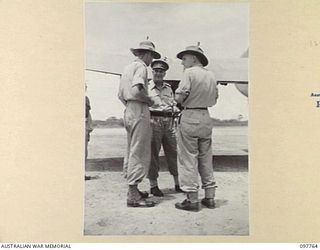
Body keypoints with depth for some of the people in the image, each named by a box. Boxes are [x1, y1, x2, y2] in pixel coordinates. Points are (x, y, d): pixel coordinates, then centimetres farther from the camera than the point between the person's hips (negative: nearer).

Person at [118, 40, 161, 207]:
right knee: (139, 152, -8)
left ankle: (132, 189, 24)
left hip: (128, 110, 10)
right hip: (139, 111, -10)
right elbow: (136, 90, -25)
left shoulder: (127, 68, 20)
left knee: (131, 151, 15)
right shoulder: (141, 67, -9)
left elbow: (120, 95, 21)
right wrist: (148, 100, -9)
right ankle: (133, 196, -7)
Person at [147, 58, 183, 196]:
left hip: (169, 123, 5)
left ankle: (177, 184, 17)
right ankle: (153, 185, 9)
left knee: (173, 153, 7)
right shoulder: (146, 87, 2)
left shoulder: (168, 88, 17)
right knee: (153, 154, -1)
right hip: (153, 123, -5)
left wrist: (178, 112, 5)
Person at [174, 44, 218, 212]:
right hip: (206, 117, 7)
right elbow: (214, 100, 16)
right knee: (206, 158, 13)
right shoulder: (211, 75, 12)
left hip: (190, 117, -7)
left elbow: (179, 98, -15)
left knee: (188, 159, -1)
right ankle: (210, 198, 19)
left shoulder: (189, 72, -9)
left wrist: (177, 95, 5)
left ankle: (192, 200, 2)